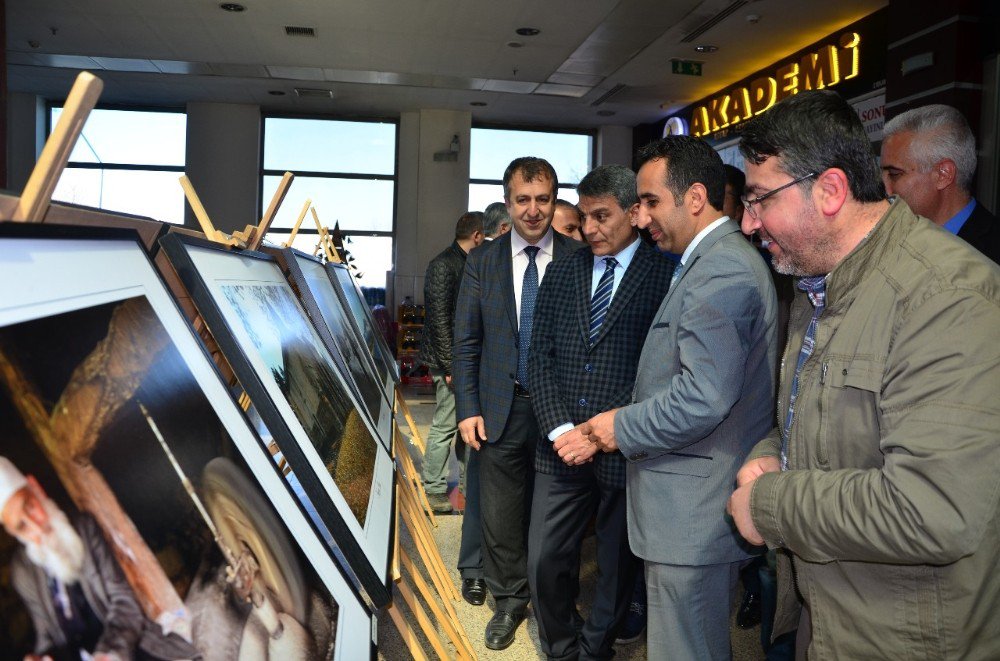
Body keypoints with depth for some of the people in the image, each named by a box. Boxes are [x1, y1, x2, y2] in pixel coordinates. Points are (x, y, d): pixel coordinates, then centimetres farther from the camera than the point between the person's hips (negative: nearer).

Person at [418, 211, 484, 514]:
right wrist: (450, 366, -19)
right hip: (451, 358, -9)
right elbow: (439, 320, -19)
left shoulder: (467, 263, 13)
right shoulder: (443, 265, -14)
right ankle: (434, 491, 10)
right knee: (445, 426, -1)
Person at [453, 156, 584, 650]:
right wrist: (467, 409, -1)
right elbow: (465, 342, 3)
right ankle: (509, 601, 33)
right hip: (501, 408, 2)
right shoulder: (482, 261, 2)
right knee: (500, 516, 12)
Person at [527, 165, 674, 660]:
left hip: (626, 450, -3)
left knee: (618, 565, 14)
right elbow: (539, 357, 5)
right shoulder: (561, 272, 9)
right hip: (561, 448, 3)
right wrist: (561, 429, -7)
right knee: (545, 563, 7)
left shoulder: (665, 275, -5)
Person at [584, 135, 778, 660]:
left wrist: (623, 427, -13)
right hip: (695, 508, 11)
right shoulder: (718, 261, 14)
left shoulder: (721, 272, -19)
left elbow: (704, 397, -27)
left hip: (694, 517, -10)